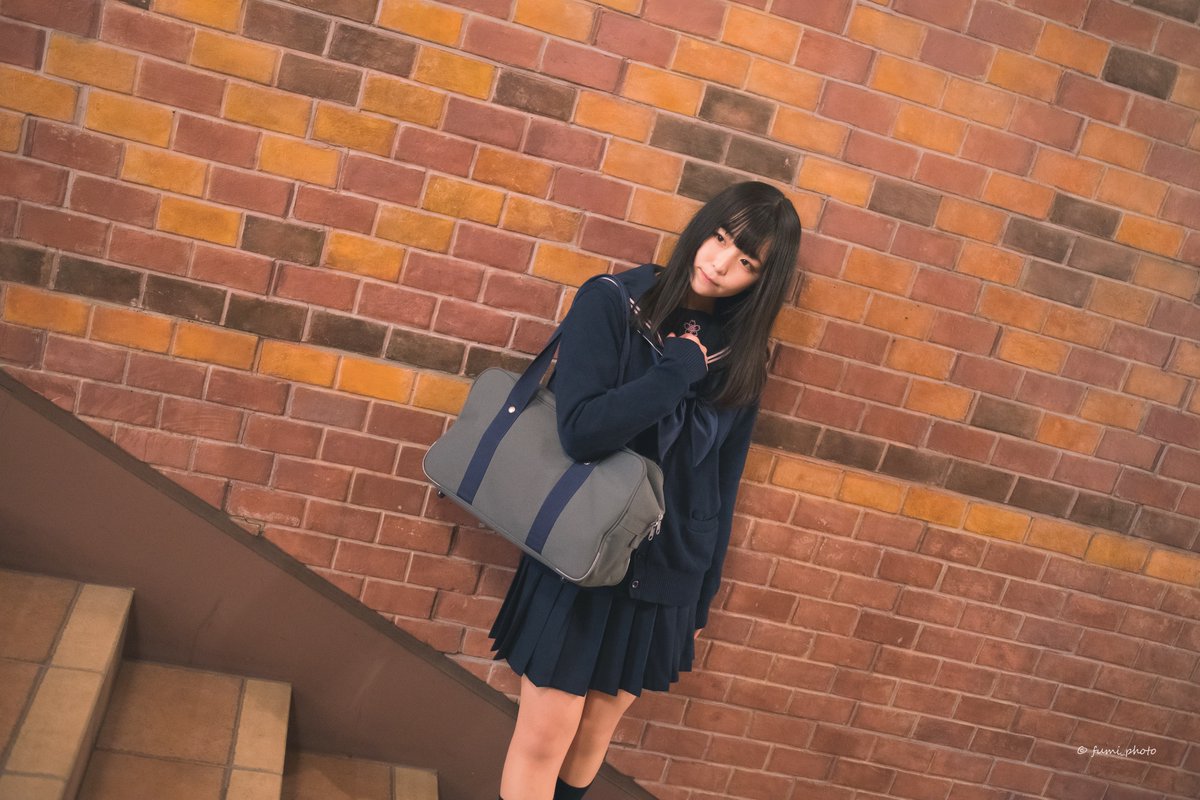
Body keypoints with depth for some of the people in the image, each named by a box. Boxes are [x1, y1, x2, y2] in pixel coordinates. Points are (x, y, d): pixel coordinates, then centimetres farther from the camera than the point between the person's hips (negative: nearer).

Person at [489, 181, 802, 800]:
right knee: (544, 739, 7)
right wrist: (680, 368, -19)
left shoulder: (739, 358, 1)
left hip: (665, 580, 3)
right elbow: (580, 430, -24)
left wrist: (699, 603, 11)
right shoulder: (613, 301, -11)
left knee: (595, 733, 17)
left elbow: (720, 487, 7)